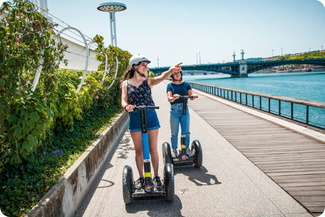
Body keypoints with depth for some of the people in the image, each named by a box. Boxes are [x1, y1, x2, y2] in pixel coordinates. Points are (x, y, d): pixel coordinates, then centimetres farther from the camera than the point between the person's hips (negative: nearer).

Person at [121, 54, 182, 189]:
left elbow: (161, 77, -17)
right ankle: (141, 178, 23)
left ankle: (156, 176, 21)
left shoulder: (148, 81, 3)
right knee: (139, 150, 9)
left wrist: (171, 71, -37)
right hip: (135, 118, 0)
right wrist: (126, 106, -31)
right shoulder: (126, 83, 3)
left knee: (153, 149, 7)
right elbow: (123, 101, -6)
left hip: (150, 116, 0)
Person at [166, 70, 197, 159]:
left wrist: (193, 96, -24)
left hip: (185, 109, 1)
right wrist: (174, 98, -31)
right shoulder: (170, 85, 4)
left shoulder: (186, 84, 9)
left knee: (186, 131, 6)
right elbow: (169, 98, -9)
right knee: (174, 132, 4)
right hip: (174, 110, -1)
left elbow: (191, 96, -1)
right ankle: (174, 150, 17)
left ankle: (187, 148, 21)